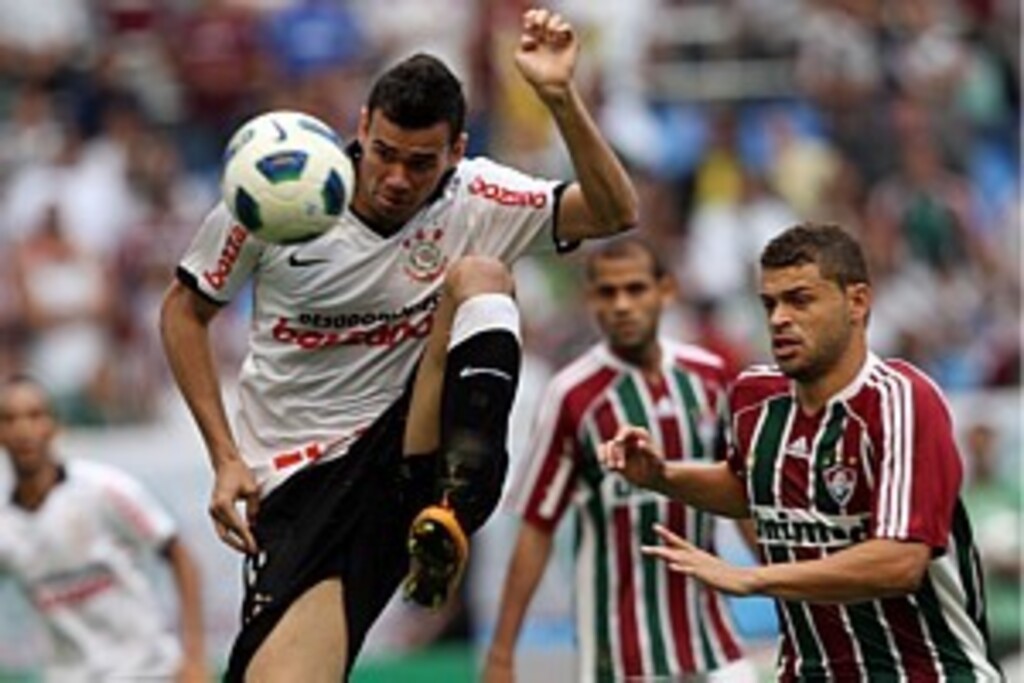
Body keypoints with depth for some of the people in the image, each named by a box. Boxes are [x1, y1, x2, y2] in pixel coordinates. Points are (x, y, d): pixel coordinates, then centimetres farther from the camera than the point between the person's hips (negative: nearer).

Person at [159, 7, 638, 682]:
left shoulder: (476, 202, -4)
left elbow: (615, 213, -13)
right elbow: (184, 311, 6)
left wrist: (560, 97, -27)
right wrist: (226, 458, -3)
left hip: (407, 451, 1)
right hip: (299, 485, -1)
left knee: (478, 275, -21)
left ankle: (454, 509, -33)